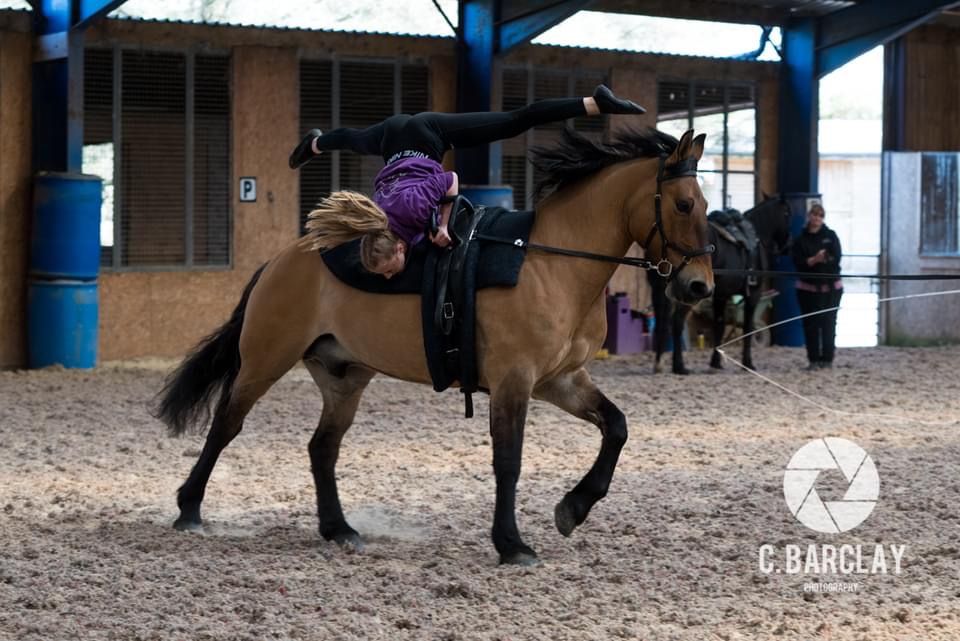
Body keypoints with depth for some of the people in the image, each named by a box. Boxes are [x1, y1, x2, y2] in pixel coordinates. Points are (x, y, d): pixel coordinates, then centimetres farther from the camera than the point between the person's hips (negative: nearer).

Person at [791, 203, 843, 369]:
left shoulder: (830, 236, 3)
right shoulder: (801, 240, 2)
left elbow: (837, 258, -5)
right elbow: (798, 262, -8)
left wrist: (823, 260, -19)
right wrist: (814, 260, -22)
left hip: (830, 286, 0)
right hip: (808, 287, 0)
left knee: (828, 323, 1)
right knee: (810, 324, -1)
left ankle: (827, 359, 8)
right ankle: (813, 360, 4)